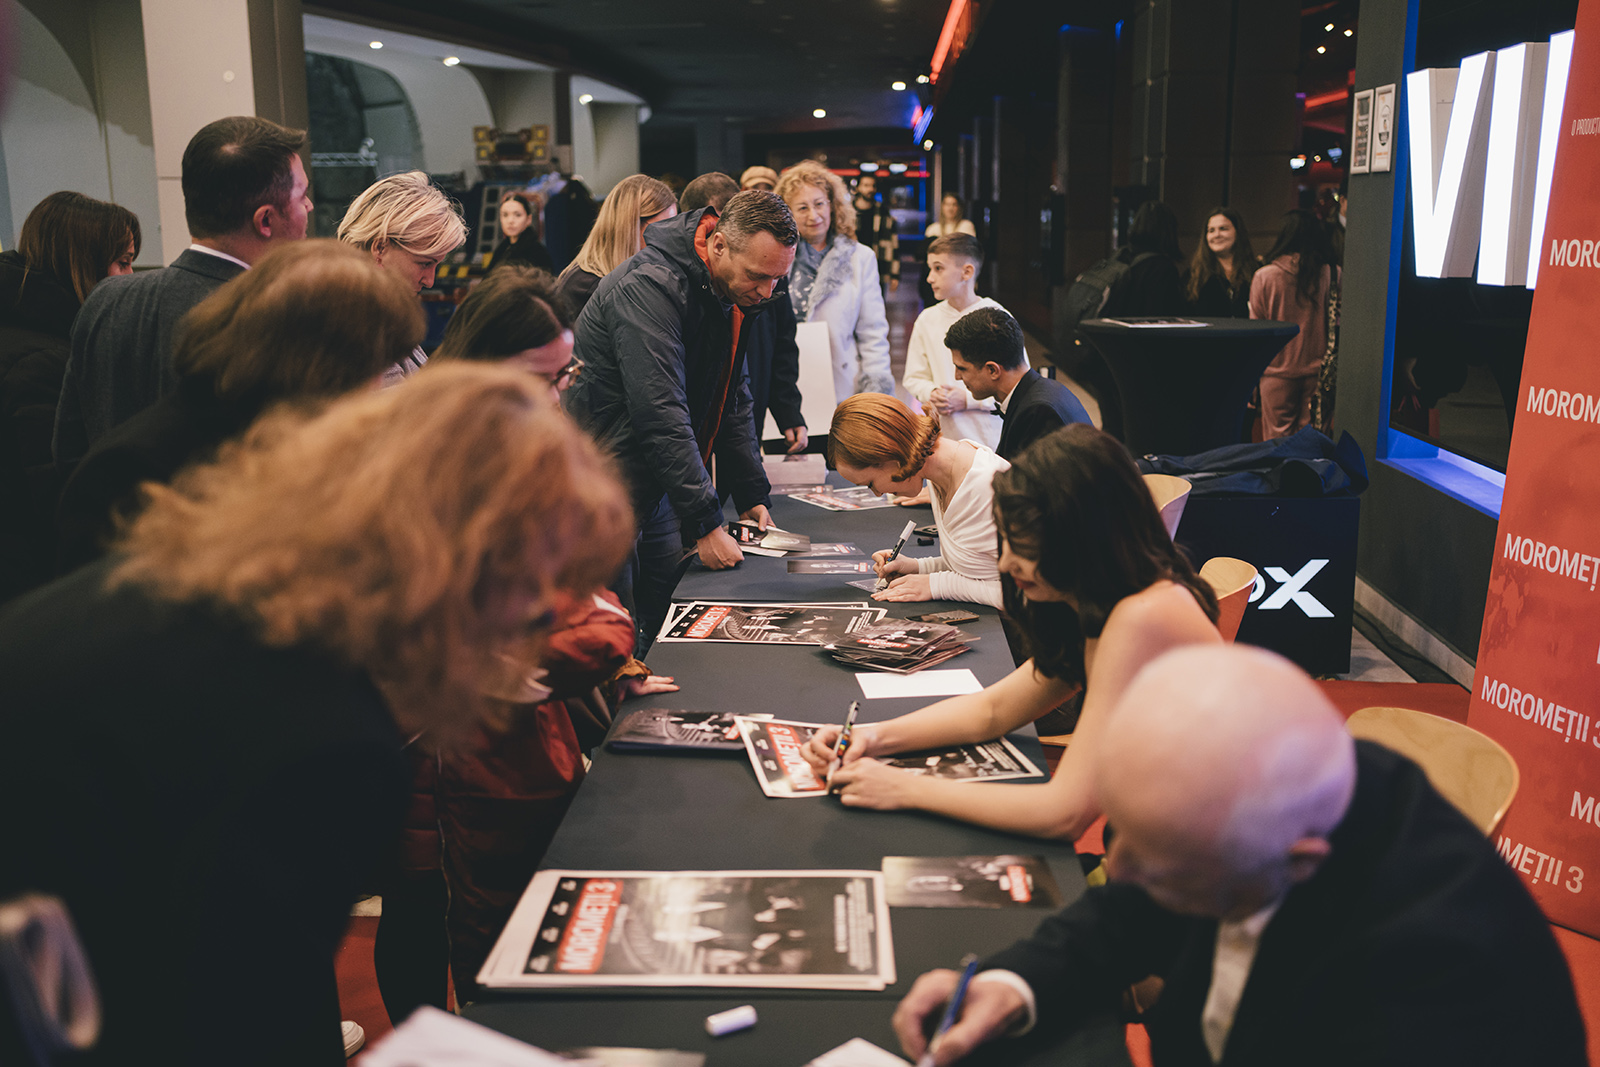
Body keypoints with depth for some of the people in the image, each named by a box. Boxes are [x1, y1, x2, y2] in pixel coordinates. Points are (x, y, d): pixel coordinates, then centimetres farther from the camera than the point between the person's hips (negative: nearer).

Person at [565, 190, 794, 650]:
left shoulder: (736, 294, 4)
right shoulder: (649, 288, -24)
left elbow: (734, 400, 15)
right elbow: (661, 417, -29)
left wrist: (752, 496, 8)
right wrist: (705, 524, -29)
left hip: (657, 484, 8)